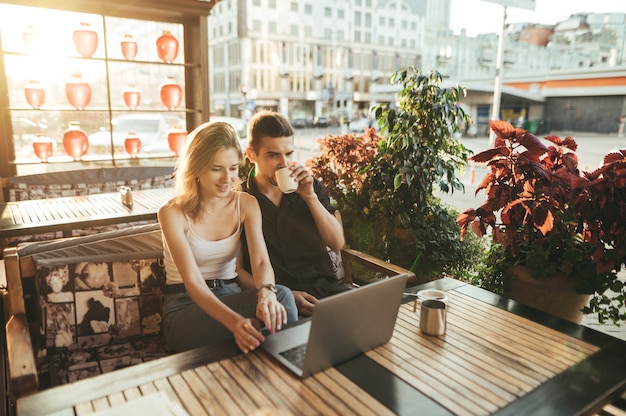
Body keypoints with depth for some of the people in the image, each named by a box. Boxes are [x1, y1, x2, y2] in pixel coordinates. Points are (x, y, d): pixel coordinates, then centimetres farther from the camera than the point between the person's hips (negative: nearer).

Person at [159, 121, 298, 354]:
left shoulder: (247, 204, -1)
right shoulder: (172, 214, -13)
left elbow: (261, 261, -15)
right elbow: (193, 283, -23)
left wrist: (266, 292, -40)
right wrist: (234, 321, -42)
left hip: (231, 297, 4)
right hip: (185, 307, -4)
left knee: (280, 296, -32)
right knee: (282, 297, -31)